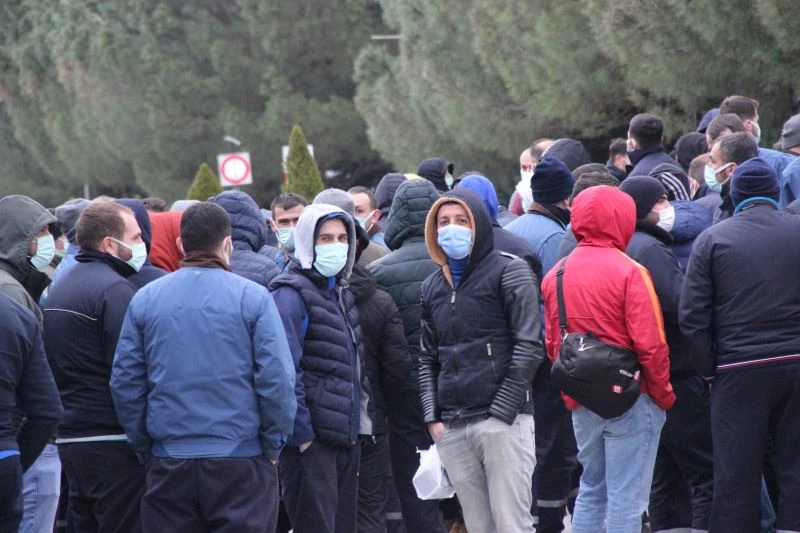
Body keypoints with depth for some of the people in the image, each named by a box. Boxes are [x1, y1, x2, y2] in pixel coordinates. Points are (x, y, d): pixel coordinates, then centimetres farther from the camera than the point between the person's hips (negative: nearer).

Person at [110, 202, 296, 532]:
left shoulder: (145, 300, 4)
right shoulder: (252, 298, -5)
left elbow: (124, 383, 4)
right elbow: (277, 380, -9)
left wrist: (144, 449, 13)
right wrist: (273, 447, 3)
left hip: (168, 465, 3)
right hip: (241, 461, -3)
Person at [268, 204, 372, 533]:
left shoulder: (341, 292, 16)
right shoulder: (292, 293, -11)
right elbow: (285, 370, -17)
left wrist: (366, 417, 12)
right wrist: (300, 434, -20)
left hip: (347, 435, 9)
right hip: (311, 441, -8)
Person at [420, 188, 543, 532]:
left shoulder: (509, 272, 0)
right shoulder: (433, 286, 18)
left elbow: (529, 347, -7)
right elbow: (427, 358, 18)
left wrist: (501, 413, -11)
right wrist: (432, 417, 5)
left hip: (503, 423, -5)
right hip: (451, 430, 5)